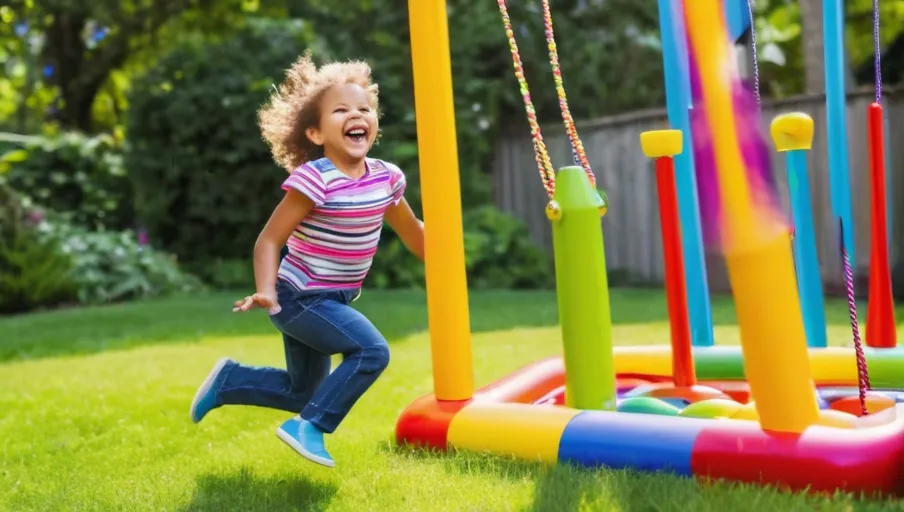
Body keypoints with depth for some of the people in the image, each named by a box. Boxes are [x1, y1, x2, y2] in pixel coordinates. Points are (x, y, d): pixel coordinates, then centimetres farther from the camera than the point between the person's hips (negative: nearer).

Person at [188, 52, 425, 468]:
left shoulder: (386, 177, -5)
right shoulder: (313, 179, -24)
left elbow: (411, 231, 12)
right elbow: (269, 238, -21)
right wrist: (265, 290, -34)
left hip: (330, 300, 8)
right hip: (301, 298, -8)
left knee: (303, 393, 20)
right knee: (371, 351, -23)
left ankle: (228, 379, 37)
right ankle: (309, 427, -12)